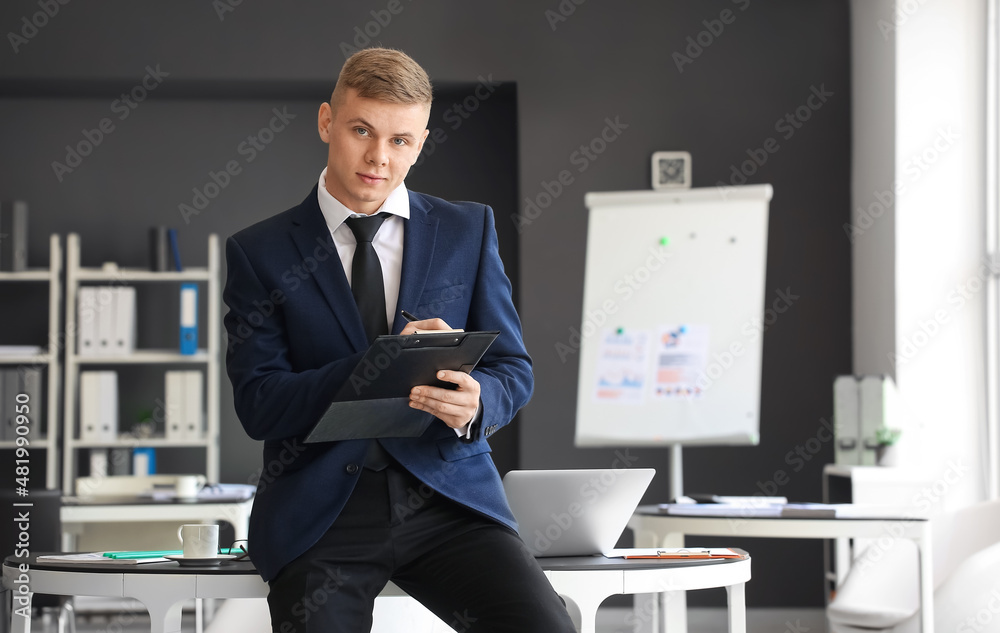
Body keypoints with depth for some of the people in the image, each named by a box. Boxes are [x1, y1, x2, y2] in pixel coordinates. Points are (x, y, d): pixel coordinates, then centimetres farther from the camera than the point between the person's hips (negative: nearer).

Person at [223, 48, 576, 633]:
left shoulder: (469, 230, 12)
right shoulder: (260, 253, 6)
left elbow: (513, 370, 11)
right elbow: (257, 404, -2)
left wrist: (476, 400, -14)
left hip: (448, 497, 1)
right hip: (320, 512, -1)